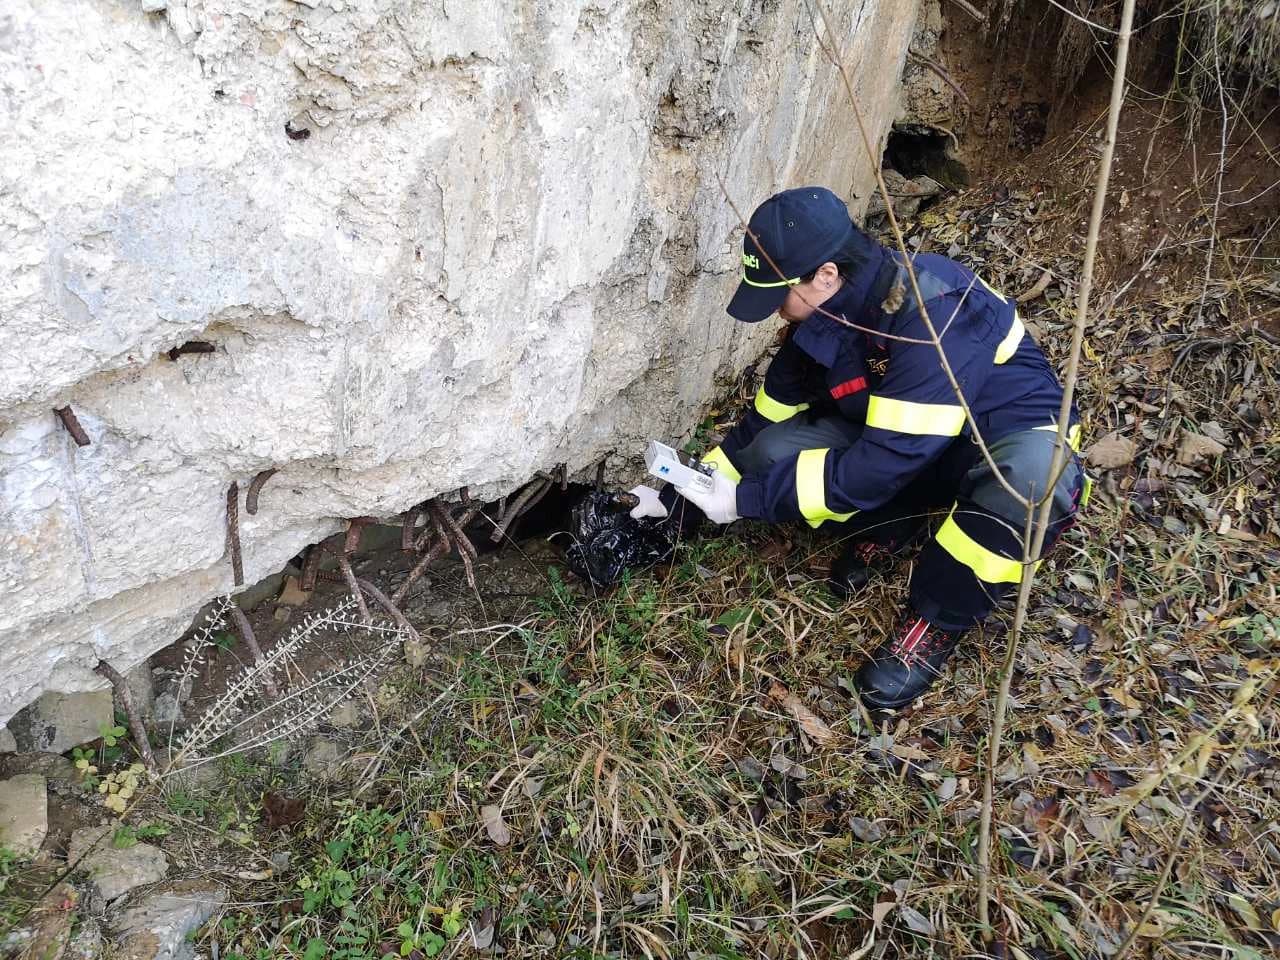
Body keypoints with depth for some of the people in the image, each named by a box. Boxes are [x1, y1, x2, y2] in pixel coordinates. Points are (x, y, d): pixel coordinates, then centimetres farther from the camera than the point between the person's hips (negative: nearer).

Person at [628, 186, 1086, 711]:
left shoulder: (934, 312, -34)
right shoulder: (822, 316, -10)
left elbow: (884, 463, -36)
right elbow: (765, 421, 1)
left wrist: (747, 498, -30)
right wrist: (677, 499, -1)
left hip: (1011, 437, -5)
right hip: (899, 437, 5)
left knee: (1036, 476, -42)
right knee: (772, 450, -16)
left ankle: (935, 623, -17)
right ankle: (888, 525, 5)